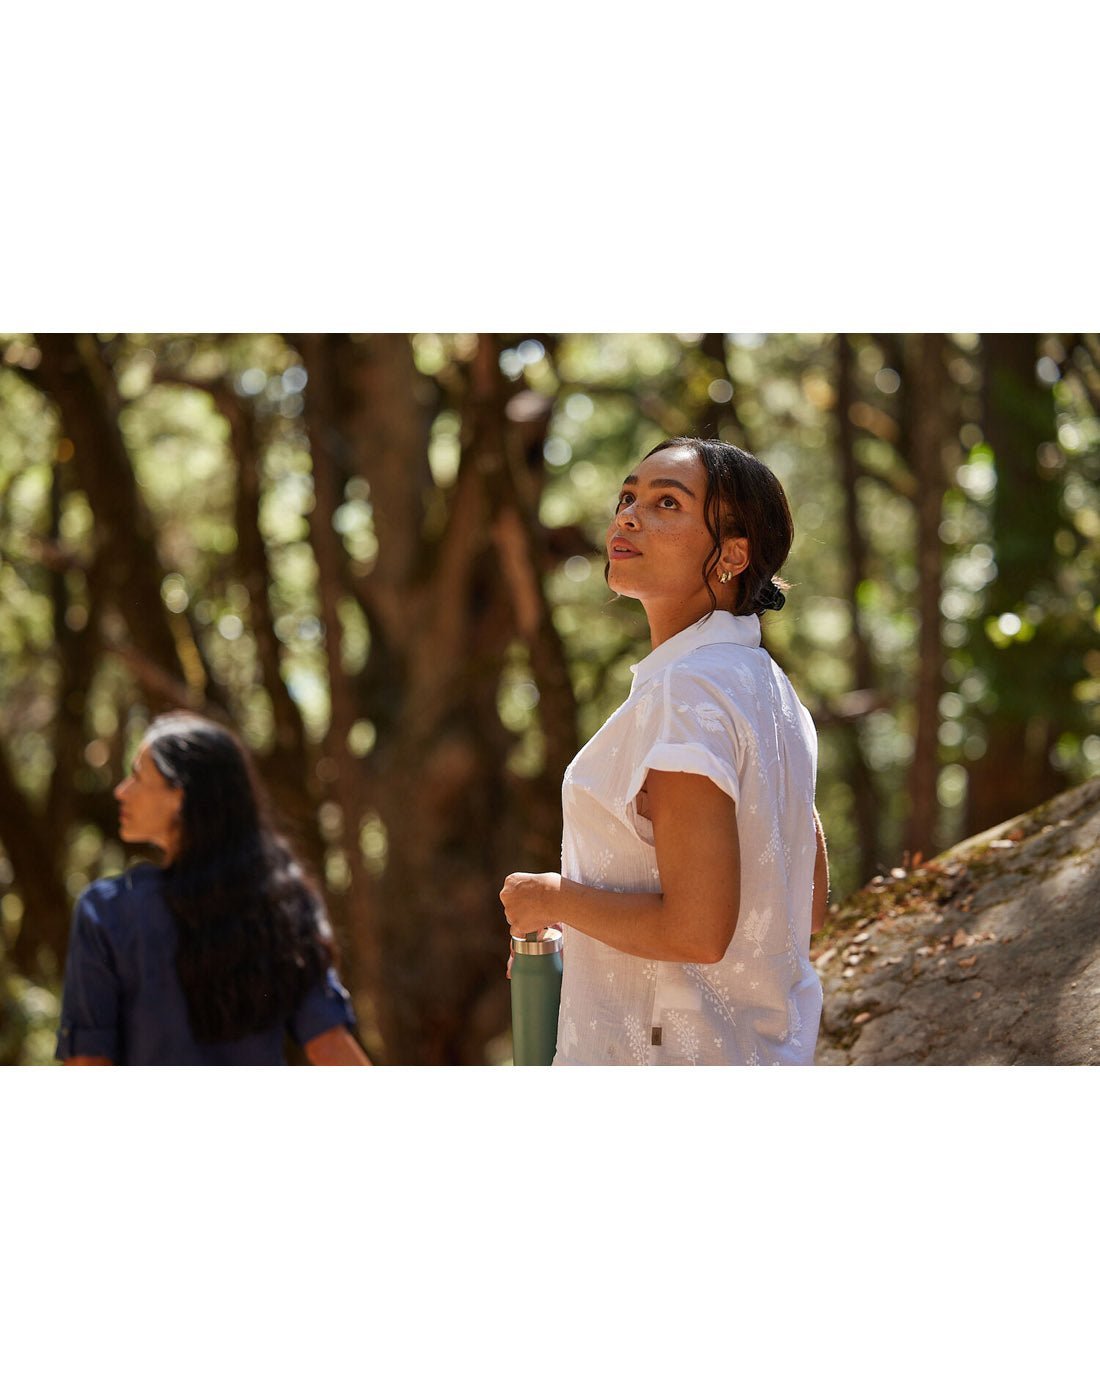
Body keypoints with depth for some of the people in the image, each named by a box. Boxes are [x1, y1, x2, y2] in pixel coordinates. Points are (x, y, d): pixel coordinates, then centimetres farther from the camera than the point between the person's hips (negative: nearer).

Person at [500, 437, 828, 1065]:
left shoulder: (689, 693, -20)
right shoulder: (771, 688, 9)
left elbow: (696, 931, -27)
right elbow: (810, 906, 15)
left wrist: (555, 899, -11)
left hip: (663, 1053, -9)